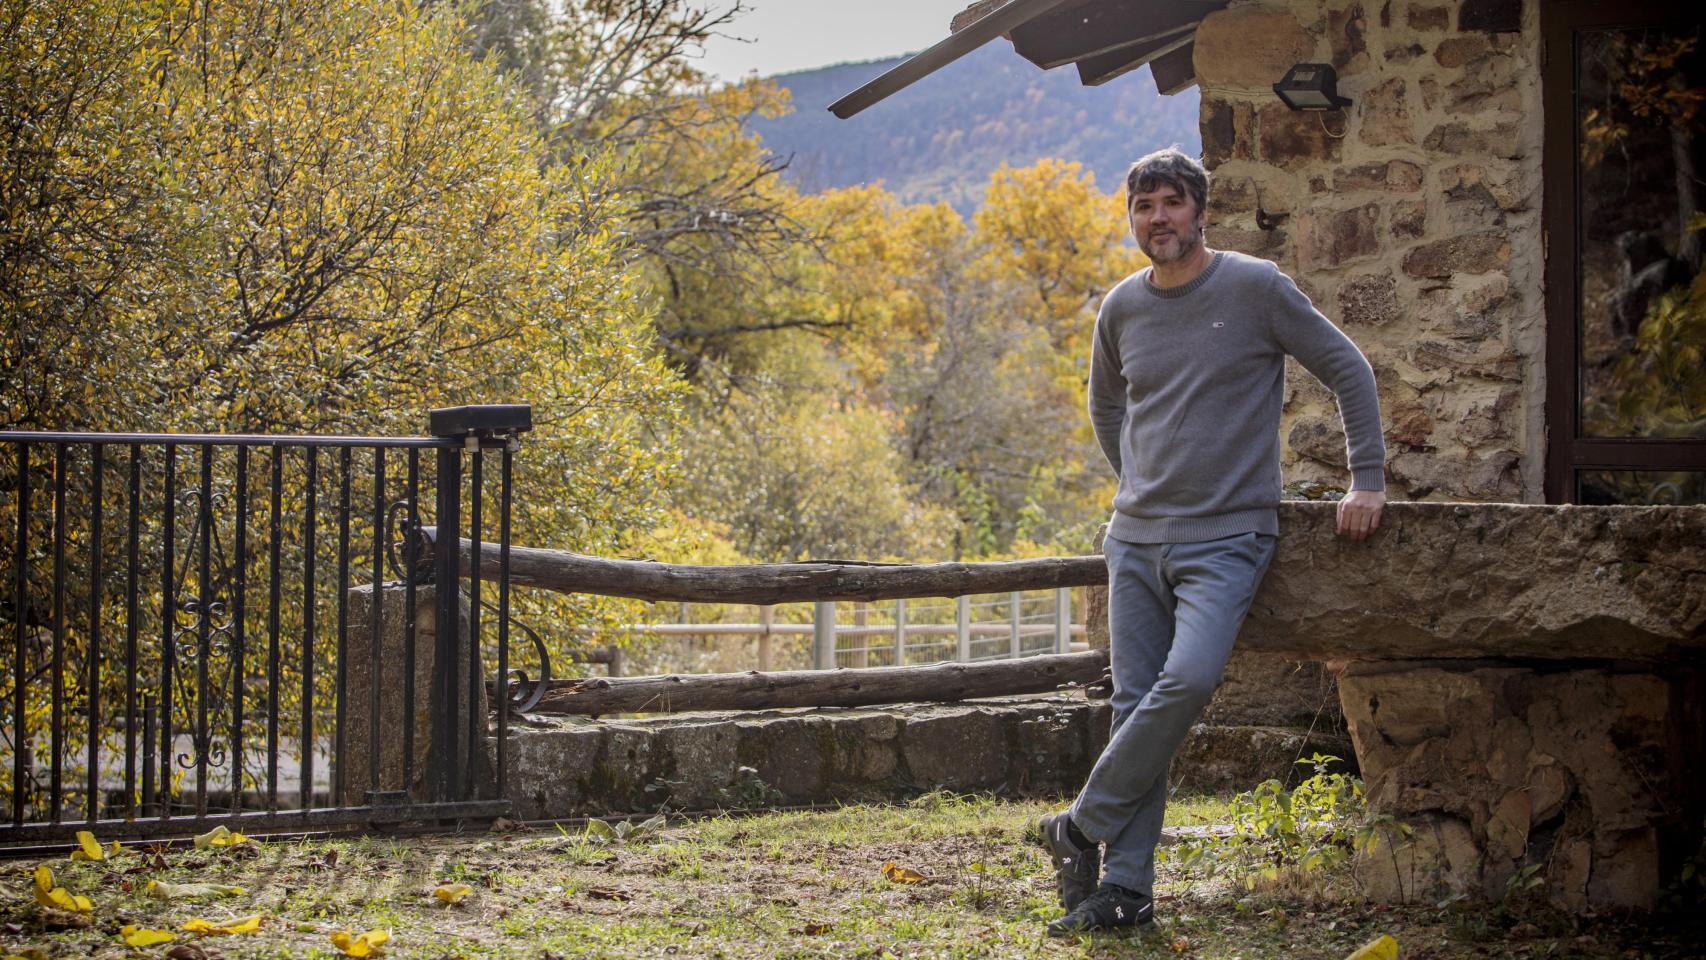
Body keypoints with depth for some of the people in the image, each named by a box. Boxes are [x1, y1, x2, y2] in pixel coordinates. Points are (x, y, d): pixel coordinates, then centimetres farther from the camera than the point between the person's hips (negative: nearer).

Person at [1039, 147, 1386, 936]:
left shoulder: (1255, 288, -5)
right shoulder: (1122, 308, 9)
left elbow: (1347, 371, 1)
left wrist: (1367, 481, -3)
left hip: (1226, 537, -4)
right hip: (1136, 539, 4)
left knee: (1189, 679, -24)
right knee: (1136, 704, 1)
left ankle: (1081, 829, -11)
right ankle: (1125, 886, 4)